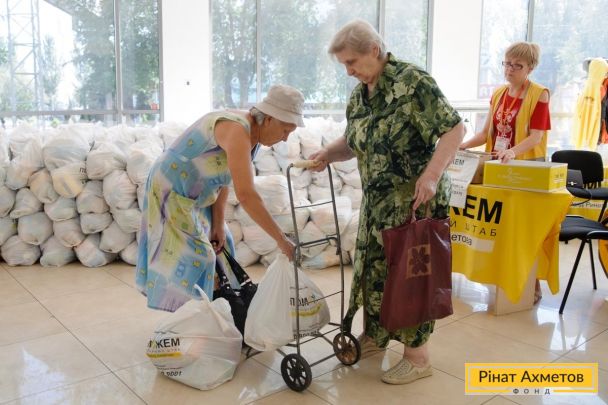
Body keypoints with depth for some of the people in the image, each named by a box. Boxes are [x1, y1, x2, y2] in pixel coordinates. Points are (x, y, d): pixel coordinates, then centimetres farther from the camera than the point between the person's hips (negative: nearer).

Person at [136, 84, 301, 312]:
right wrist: (281, 239, -38)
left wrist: (218, 226, -5)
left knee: (218, 247, 11)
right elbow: (246, 195, -41)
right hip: (171, 191, -9)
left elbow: (223, 181, 0)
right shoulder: (237, 130, -32)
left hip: (195, 197, 10)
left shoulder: (251, 134, -3)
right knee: (193, 255, -13)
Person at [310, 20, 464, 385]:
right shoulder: (358, 96, 8)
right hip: (377, 200, 8)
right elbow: (353, 142, 19)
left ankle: (418, 356, 15)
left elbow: (454, 129, -17)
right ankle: (375, 335, 36)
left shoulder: (412, 81, -15)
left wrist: (432, 175, -26)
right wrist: (329, 154, -1)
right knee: (372, 267, 16)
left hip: (415, 200, -8)